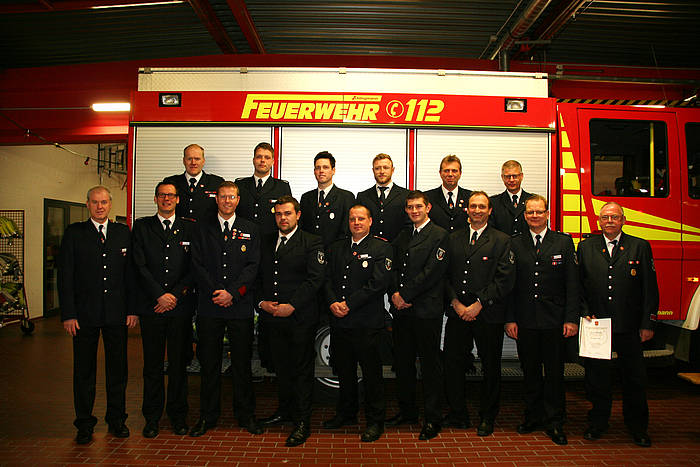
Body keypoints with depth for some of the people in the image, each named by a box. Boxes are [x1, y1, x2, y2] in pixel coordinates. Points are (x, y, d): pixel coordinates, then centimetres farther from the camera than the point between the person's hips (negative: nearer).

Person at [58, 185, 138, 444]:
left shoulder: (123, 233, 7)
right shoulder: (74, 233, 2)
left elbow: (131, 273, 6)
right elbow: (65, 275, -1)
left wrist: (132, 309, 0)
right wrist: (68, 314, -8)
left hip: (117, 313, 1)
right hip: (84, 313, -1)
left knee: (118, 367, 9)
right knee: (84, 370, 8)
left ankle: (117, 419, 24)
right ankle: (84, 424, 23)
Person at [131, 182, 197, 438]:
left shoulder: (190, 228, 8)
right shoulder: (142, 227, 8)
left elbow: (194, 267, 2)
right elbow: (140, 266, -1)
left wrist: (174, 294, -9)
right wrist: (159, 295, -10)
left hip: (181, 306, 0)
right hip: (151, 306, 0)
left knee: (179, 363, 6)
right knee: (152, 364, 7)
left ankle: (178, 415, 19)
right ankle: (152, 417, 20)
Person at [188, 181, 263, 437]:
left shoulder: (250, 229, 8)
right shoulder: (203, 229, 10)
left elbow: (253, 266, -1)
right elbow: (198, 265, 2)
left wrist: (232, 293, -12)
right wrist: (216, 293, -9)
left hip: (240, 306, -1)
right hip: (209, 307, 1)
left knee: (242, 363, 6)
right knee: (209, 363, 8)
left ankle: (245, 414, 19)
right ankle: (208, 415, 22)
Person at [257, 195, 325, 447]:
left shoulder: (312, 243, -4)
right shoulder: (266, 242, 13)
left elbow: (315, 279, -12)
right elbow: (258, 275, 14)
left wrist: (291, 305, -18)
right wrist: (261, 301, -3)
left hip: (300, 317, -5)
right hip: (272, 316, 5)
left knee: (302, 369, 3)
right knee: (281, 366, 17)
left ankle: (302, 421, 12)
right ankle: (285, 409, 35)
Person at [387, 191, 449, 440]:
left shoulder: (439, 235, -5)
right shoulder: (402, 237, 17)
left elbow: (431, 272, -13)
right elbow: (394, 268, 14)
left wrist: (405, 294, -12)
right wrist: (395, 294, -3)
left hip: (426, 310, -6)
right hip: (401, 309, 7)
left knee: (430, 364, 2)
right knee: (402, 362, 13)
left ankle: (432, 418, 14)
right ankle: (407, 410, 29)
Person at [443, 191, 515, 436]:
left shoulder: (501, 241, -1)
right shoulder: (453, 239, 10)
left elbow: (504, 280, -8)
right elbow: (446, 275, 7)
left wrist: (479, 304, -13)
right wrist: (456, 303, -6)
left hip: (488, 315, -3)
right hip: (457, 313, 3)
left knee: (490, 367, 8)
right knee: (452, 363, 6)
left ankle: (487, 418, 25)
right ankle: (457, 415, 23)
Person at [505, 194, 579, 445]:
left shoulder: (564, 242, 3)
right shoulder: (515, 244, 5)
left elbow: (572, 284, 0)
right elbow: (509, 284, 4)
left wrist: (571, 319, -7)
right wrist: (510, 318, -2)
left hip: (554, 320, -1)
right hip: (525, 320, 1)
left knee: (554, 371, 6)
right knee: (530, 370, 11)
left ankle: (554, 421, 18)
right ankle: (533, 416, 25)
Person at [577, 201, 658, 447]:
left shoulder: (640, 247, 3)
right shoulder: (586, 247, 6)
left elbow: (650, 288, 1)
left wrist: (647, 324, -3)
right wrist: (585, 313, -4)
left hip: (629, 326, 0)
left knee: (635, 377, 9)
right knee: (597, 376, 9)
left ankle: (637, 426, 26)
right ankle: (598, 423, 24)